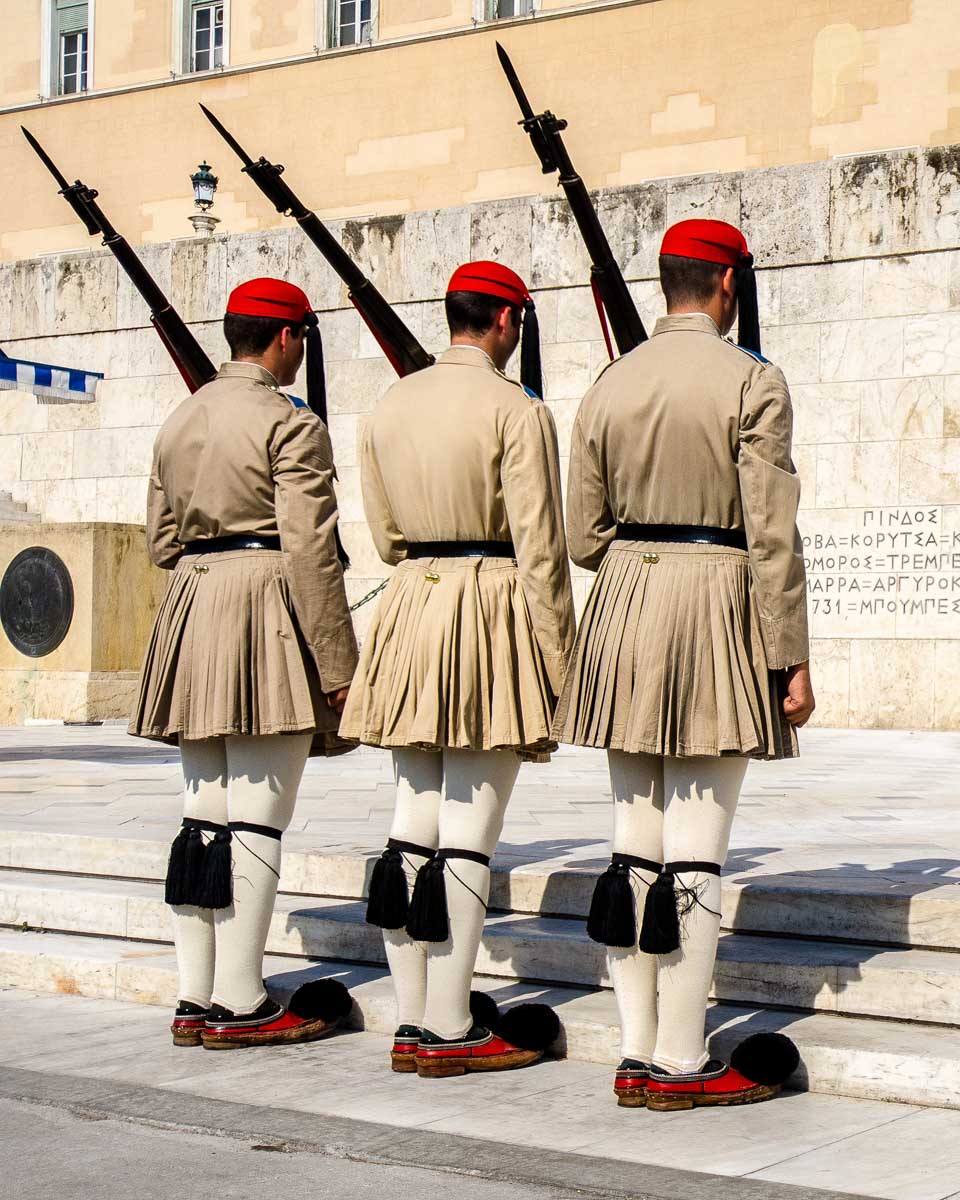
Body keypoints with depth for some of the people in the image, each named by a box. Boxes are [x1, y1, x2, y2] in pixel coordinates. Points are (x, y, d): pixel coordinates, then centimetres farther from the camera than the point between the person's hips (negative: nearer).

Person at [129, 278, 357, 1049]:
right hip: (270, 618, -7)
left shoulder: (179, 422, 14)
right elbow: (309, 552, -14)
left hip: (190, 614, 8)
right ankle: (239, 1005, -1)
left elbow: (161, 540, 17)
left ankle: (195, 999, 13)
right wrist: (337, 663, -11)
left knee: (203, 818, 10)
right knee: (257, 820, -4)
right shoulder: (291, 425, -9)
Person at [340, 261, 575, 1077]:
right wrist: (557, 662, -7)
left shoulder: (391, 406, 11)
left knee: (412, 828, 10)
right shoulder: (515, 409, -9)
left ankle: (412, 1022, 14)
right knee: (468, 837, -3)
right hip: (494, 608, -6)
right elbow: (539, 546, -12)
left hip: (409, 612, 7)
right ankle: (449, 1031, 1)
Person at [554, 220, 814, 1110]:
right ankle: (681, 1063, 3)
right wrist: (792, 660, -8)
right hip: (717, 603, -6)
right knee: (694, 853, -2)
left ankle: (637, 1053, 15)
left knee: (632, 844, 10)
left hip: (622, 609, 6)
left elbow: (584, 538, 9)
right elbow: (771, 536, -12)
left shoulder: (607, 387, 8)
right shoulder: (751, 382, -7)